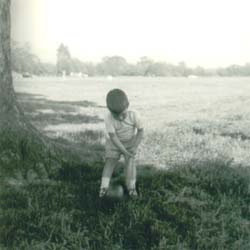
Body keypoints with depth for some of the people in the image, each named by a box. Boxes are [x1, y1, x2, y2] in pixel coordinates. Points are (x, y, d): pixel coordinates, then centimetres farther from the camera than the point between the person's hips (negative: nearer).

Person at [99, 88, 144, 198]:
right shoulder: (108, 118, -34)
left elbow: (140, 131, -18)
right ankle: (104, 186, -9)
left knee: (130, 161, -13)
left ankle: (131, 187, -3)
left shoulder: (134, 115, -30)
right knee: (110, 161, -11)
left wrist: (134, 148, -28)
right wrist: (125, 152, -38)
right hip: (114, 142, 0)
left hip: (130, 141, 0)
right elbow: (113, 137, -34)